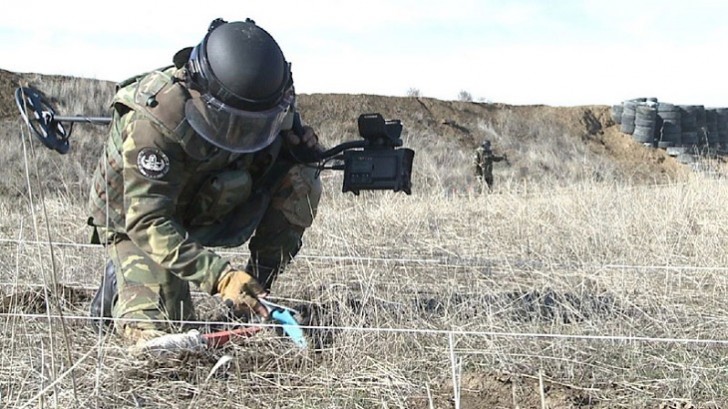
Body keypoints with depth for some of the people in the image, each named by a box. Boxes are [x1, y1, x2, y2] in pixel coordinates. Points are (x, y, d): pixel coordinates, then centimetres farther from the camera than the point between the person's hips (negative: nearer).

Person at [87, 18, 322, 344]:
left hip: (207, 203, 5)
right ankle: (120, 282, 11)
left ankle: (260, 281, -5)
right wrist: (220, 277, -47)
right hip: (133, 217, -4)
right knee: (156, 330, -20)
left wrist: (299, 143, -20)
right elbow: (148, 223, -38)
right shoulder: (153, 121, -36)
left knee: (299, 181, -18)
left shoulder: (260, 103, -18)